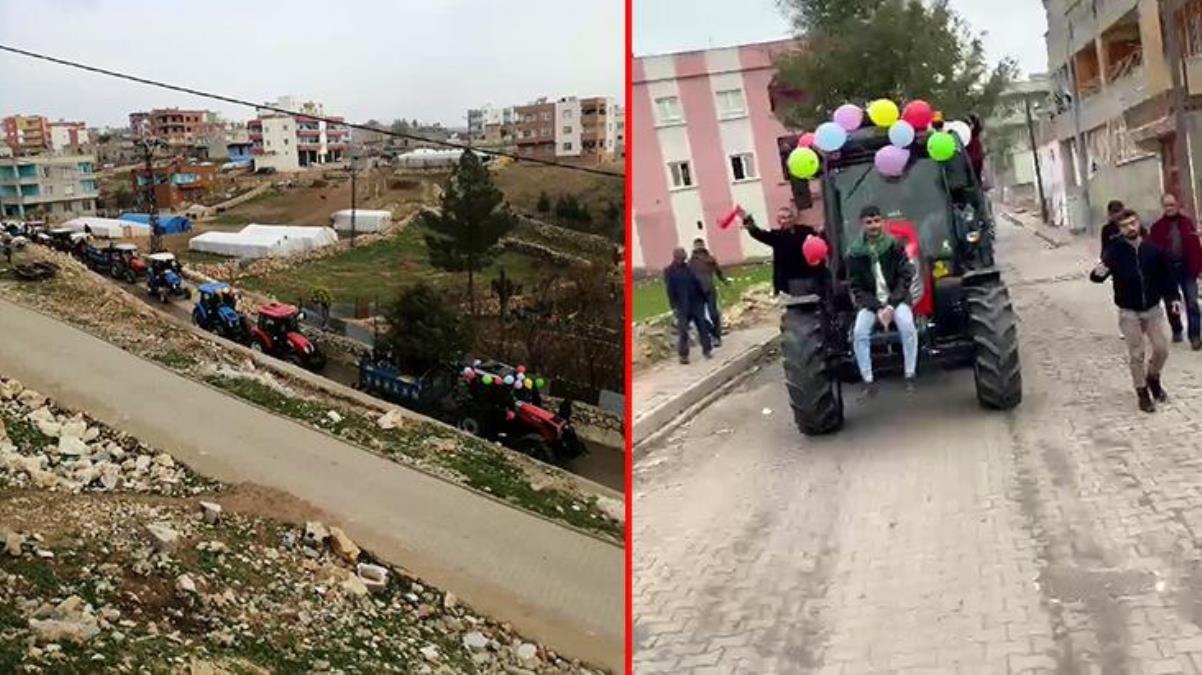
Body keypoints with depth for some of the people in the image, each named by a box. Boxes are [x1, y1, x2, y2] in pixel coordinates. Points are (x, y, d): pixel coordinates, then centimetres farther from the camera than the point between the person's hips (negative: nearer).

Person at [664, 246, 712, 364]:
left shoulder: (689, 268, 9)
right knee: (683, 331, -4)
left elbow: (697, 284, 14)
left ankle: (706, 350, 15)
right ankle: (683, 354, 2)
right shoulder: (669, 271, -2)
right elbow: (669, 289, -5)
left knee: (702, 327, 5)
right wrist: (674, 306, -10)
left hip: (696, 303, 4)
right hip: (682, 306, -4)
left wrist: (703, 298, 11)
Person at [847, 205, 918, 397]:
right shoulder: (854, 253, -6)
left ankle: (910, 377, -17)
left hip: (896, 297, -1)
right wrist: (877, 309, -16)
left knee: (907, 326, -29)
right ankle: (868, 381, -16)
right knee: (859, 333, -26)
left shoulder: (894, 245, -6)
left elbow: (905, 277, -6)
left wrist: (891, 305, -17)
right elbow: (856, 287, -4)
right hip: (869, 301, 1)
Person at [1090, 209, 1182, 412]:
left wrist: (1174, 297, -3)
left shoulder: (1153, 250, -8)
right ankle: (1142, 392, 23)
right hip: (1129, 313, -2)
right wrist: (1098, 273, -40)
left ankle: (1153, 378, 37)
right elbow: (1098, 275, -16)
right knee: (1136, 355, 6)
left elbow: (1167, 275, 3)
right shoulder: (1114, 252, -14)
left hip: (1153, 309, 2)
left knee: (1162, 349, 8)